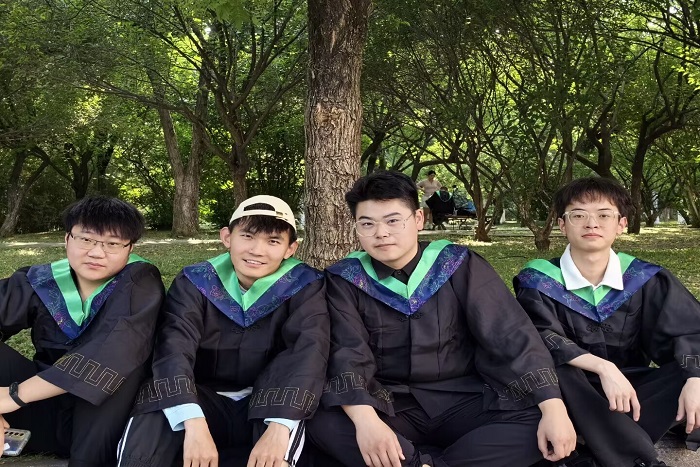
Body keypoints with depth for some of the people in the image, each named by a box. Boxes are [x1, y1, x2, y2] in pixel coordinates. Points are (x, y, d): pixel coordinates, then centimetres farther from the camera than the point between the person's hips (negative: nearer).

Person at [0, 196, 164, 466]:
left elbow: (115, 352, -30)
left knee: (124, 351, -31)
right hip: (43, 409, 3)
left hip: (105, 421, -3)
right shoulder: (38, 283, -4)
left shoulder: (140, 284, -14)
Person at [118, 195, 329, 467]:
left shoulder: (303, 287, -7)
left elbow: (309, 351, -23)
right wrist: (194, 424, -39)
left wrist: (278, 427, -40)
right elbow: (174, 347, -21)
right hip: (204, 404, 0)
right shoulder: (195, 283, -5)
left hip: (265, 409, 0)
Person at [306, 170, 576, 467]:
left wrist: (553, 408, -18)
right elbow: (347, 354, -14)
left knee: (534, 420, -25)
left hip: (463, 402, 1)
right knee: (321, 422, -29)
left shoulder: (459, 266, -1)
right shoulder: (344, 280, -1)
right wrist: (365, 419, -34)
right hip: (390, 407, -1)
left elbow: (510, 335, -6)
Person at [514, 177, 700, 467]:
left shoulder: (646, 279, 0)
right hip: (576, 397, -2)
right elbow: (543, 340, -21)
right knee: (547, 364, -34)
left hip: (631, 389, 3)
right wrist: (603, 367, -35)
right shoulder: (539, 280, -8)